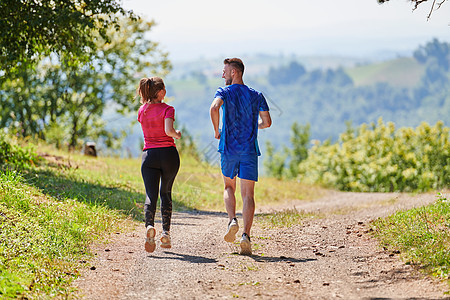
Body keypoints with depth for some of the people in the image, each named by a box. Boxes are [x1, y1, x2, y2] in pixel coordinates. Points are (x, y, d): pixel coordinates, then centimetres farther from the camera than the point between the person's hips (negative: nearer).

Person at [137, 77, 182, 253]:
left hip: (149, 154, 2)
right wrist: (177, 134, 0)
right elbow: (168, 131, -21)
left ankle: (150, 226, -33)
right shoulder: (167, 109, -6)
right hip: (168, 153, -2)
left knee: (151, 195, -7)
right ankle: (166, 232, 10)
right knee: (166, 193, 15)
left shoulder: (142, 111, 9)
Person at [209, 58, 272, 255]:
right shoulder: (256, 96, 8)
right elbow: (267, 122, 3)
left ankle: (232, 220, -4)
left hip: (228, 149, -1)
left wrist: (216, 131, -8)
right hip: (249, 150, 1)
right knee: (248, 194, -1)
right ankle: (246, 235, -15)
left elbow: (214, 108, -22)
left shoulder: (224, 92, -1)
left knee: (229, 187, 20)